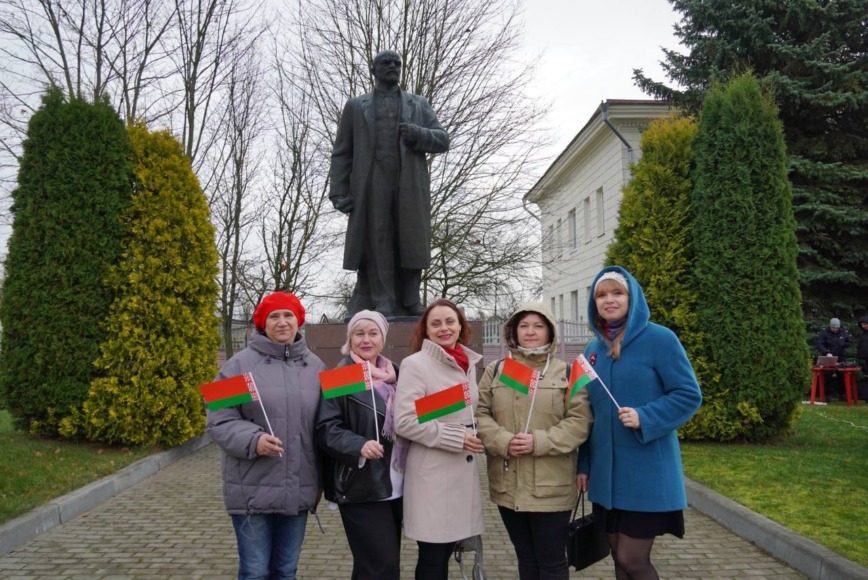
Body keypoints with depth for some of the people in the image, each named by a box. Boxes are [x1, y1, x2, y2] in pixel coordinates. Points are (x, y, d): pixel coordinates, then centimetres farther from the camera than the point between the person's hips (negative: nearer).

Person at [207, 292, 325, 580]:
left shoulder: (315, 367, 7)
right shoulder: (239, 365, -4)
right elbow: (220, 422, -5)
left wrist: (322, 479, 11)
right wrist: (253, 440, -23)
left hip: (298, 491, 3)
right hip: (253, 490, -3)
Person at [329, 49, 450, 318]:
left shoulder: (419, 105, 24)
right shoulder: (356, 106, 20)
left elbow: (443, 140, 14)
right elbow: (341, 153, 11)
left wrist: (416, 134, -7)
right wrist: (339, 192, -2)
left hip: (410, 189, 1)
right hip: (371, 188, -1)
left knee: (409, 248, -4)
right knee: (376, 249, -8)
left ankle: (408, 307, 1)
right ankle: (382, 308, -7)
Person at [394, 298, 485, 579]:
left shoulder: (468, 363, 10)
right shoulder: (415, 364, -10)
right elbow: (404, 422, -18)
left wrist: (473, 439, 10)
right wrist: (456, 438, -17)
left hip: (463, 470, 6)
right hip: (432, 474, -6)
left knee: (445, 552, 15)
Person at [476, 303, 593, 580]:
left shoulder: (566, 373, 1)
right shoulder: (495, 371, 8)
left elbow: (580, 421, -7)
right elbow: (480, 414, 3)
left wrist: (540, 442, -18)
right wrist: (502, 441, -15)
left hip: (551, 488, -2)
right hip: (507, 486, 3)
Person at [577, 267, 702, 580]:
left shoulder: (659, 339, -9)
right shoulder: (593, 349, 9)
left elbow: (689, 394, -10)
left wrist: (644, 418, -23)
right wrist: (584, 464, 13)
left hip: (647, 473, -6)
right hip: (606, 472, 6)